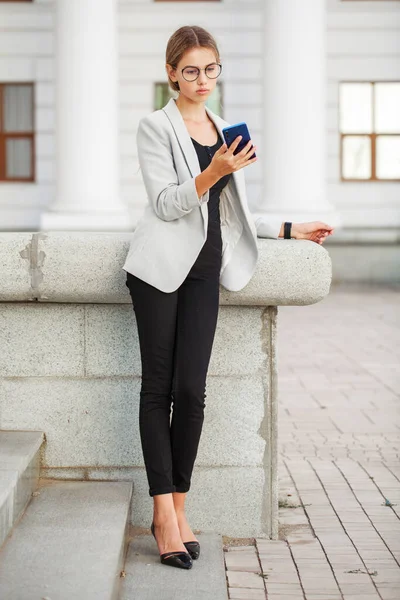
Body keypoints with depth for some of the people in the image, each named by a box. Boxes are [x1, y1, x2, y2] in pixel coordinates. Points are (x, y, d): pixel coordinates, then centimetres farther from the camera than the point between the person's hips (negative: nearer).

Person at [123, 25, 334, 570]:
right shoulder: (156, 126, 1)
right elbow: (165, 204, -9)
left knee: (191, 390, -3)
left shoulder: (223, 130, 20)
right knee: (159, 387, -3)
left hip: (205, 268, 5)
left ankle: (177, 509, 5)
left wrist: (289, 229, 22)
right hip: (162, 267, -4)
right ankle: (165, 512, -1)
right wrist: (213, 173, -22)